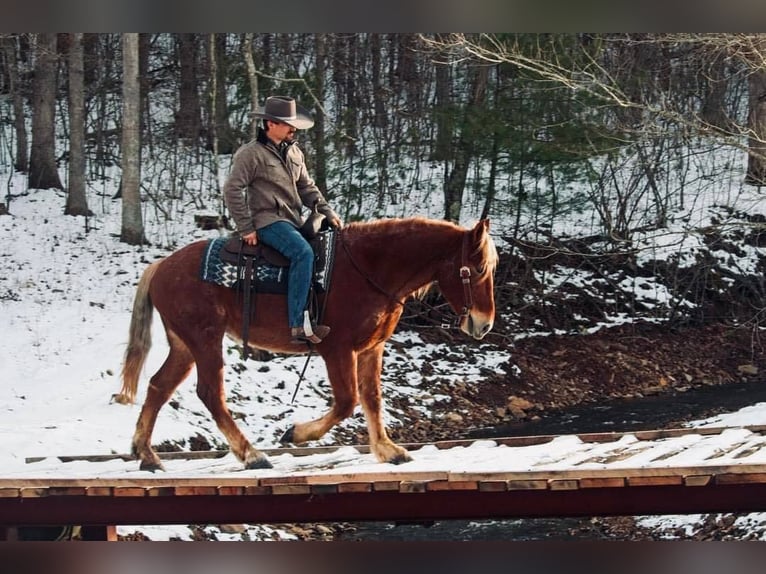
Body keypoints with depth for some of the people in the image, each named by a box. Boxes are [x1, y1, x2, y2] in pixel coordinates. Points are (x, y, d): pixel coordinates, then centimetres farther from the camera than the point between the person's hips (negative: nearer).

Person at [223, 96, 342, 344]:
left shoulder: (294, 153, 16)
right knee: (303, 252, -32)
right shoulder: (251, 154, -8)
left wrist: (327, 211, 6)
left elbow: (306, 187, 21)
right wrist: (246, 228, -13)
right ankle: (299, 324, -37)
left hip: (294, 221, 9)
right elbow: (232, 190, -10)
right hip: (268, 221, -9)